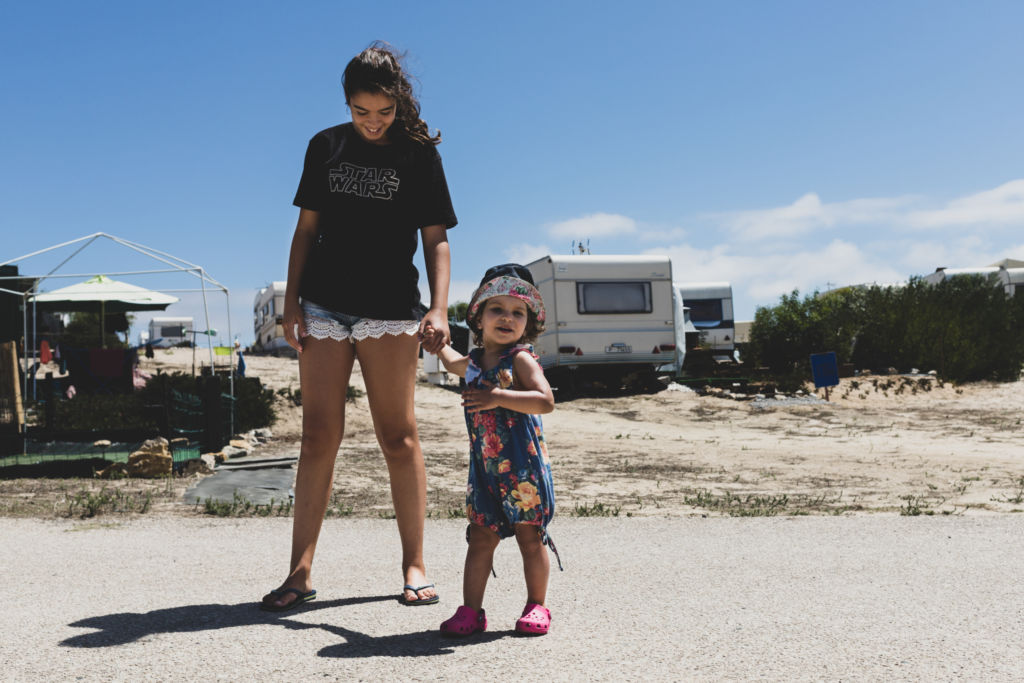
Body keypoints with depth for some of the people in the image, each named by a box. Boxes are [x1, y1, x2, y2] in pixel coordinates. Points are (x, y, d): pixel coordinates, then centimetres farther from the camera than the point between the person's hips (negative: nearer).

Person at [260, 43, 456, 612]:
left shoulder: (420, 154, 4)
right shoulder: (326, 146, 12)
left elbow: (436, 239, 1)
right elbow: (306, 228, 13)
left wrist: (439, 308, -14)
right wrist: (292, 302, 4)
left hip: (390, 308, -2)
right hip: (323, 306, 2)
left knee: (398, 436, -1)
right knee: (319, 435, -1)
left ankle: (415, 566, 8)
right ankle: (300, 573, 4)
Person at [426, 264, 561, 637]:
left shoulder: (520, 359, -9)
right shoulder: (473, 362, 10)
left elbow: (545, 400, -24)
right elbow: (452, 361, 38)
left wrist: (498, 397, -28)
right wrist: (434, 339, 35)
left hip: (523, 466, -5)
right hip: (485, 467, 5)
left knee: (530, 536, 6)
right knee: (481, 537, 6)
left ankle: (537, 605, 20)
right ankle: (471, 609, 12)